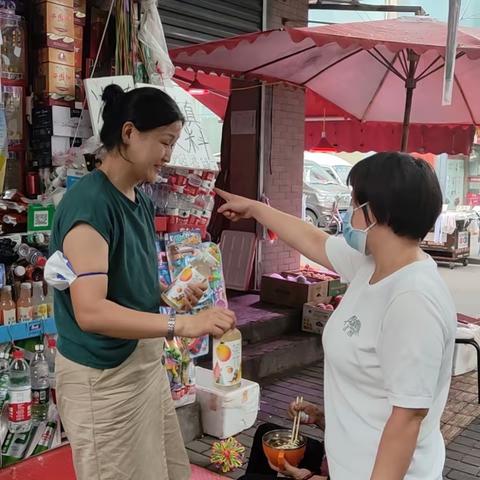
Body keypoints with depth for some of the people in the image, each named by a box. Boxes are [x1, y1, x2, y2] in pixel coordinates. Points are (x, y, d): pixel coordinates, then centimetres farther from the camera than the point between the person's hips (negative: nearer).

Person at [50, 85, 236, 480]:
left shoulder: (141, 201, 6)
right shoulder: (89, 201, -21)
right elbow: (90, 311, -29)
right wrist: (181, 325, -34)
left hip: (145, 362, 8)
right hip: (103, 375, -8)